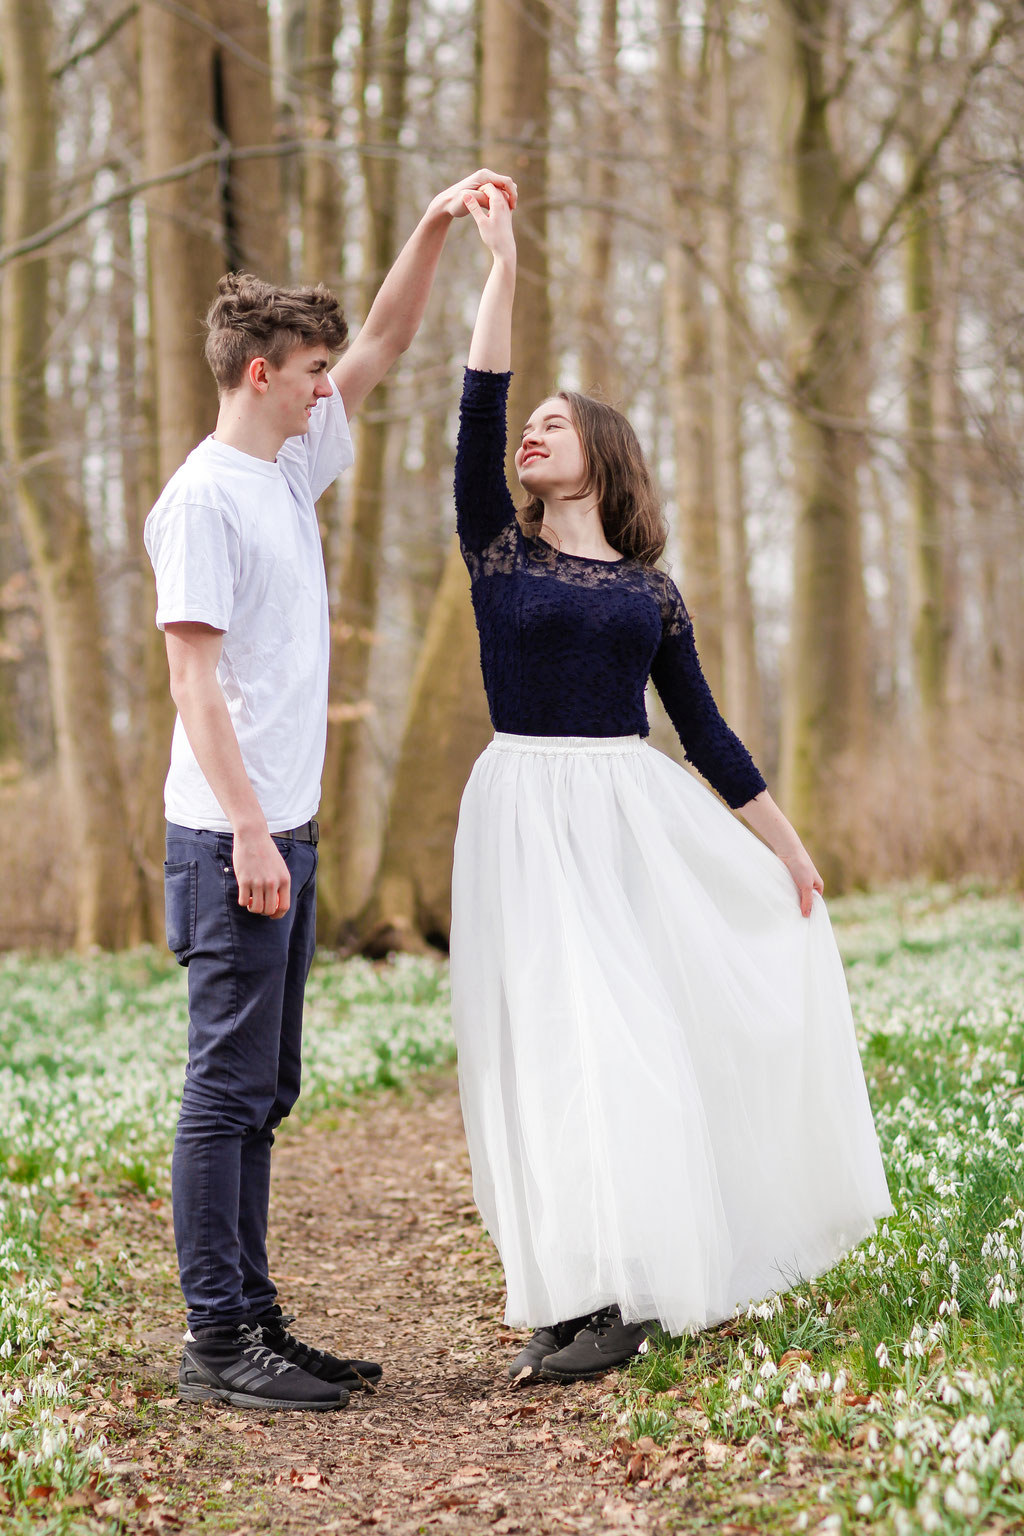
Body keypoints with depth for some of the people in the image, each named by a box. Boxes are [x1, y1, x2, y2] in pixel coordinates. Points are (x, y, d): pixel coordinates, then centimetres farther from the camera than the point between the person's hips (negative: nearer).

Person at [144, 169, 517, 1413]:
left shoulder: (290, 469, 14)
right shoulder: (202, 498, -11)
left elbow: (386, 342, 21)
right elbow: (193, 673, -17)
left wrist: (436, 225, 11)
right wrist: (247, 832, -21)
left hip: (285, 832, 9)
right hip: (233, 838, -9)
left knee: (261, 1091, 12)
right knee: (229, 1087, -5)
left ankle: (252, 1321, 19)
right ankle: (216, 1338, 2)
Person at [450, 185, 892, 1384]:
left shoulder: (650, 590, 11)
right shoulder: (497, 549, 7)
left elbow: (702, 729, 14)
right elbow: (476, 414, -6)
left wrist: (786, 844, 13)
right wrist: (502, 267, -8)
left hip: (635, 816, 1)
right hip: (528, 818, -1)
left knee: (637, 1037, -1)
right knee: (552, 1044, -5)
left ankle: (620, 1294, 5)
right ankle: (581, 1282, 3)